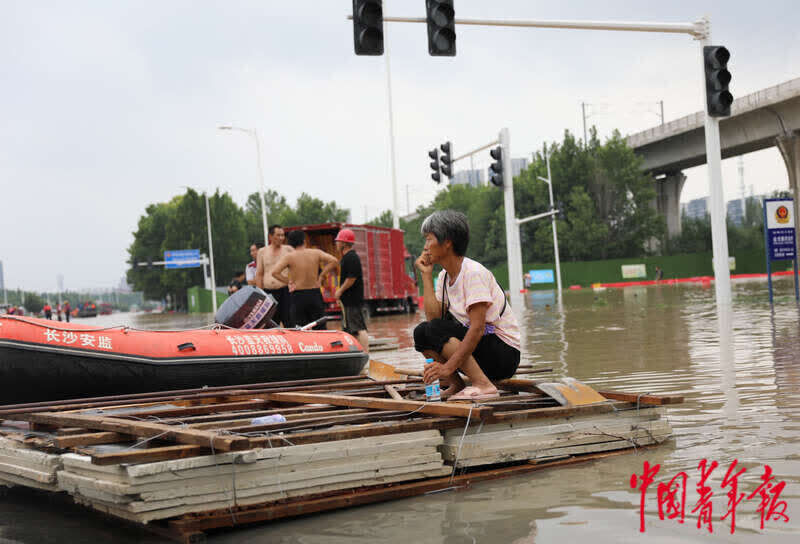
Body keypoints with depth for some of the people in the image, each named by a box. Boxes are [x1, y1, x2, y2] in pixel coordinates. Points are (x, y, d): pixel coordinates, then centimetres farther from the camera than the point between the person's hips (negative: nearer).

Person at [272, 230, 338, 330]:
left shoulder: (289, 257, -4)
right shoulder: (316, 253, 2)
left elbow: (275, 272, -16)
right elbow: (334, 261, -8)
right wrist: (321, 275, -1)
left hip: (298, 296, -1)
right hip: (315, 294, 1)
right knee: (320, 330, 10)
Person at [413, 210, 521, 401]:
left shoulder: (474, 272, -19)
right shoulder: (444, 276, 8)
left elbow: (477, 328, -26)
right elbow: (433, 316, -5)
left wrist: (448, 366, -31)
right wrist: (426, 275, -5)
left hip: (504, 354, -8)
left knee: (436, 329, -23)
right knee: (421, 332, -5)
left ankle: (483, 385, -25)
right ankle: (455, 385, -4)